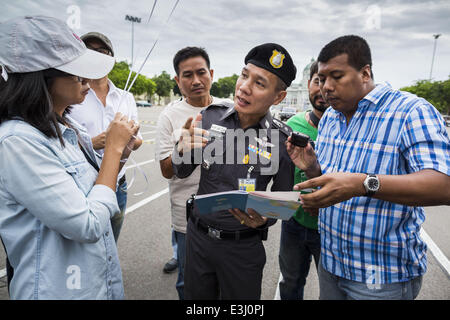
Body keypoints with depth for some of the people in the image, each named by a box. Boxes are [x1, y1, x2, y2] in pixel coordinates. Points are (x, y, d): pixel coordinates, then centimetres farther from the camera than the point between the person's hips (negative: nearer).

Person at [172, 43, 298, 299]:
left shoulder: (282, 140, -13)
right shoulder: (211, 116, -7)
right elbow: (182, 173, 1)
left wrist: (264, 219, -22)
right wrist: (183, 149, -21)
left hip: (243, 247, -2)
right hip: (198, 235, 3)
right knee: (195, 296, 23)